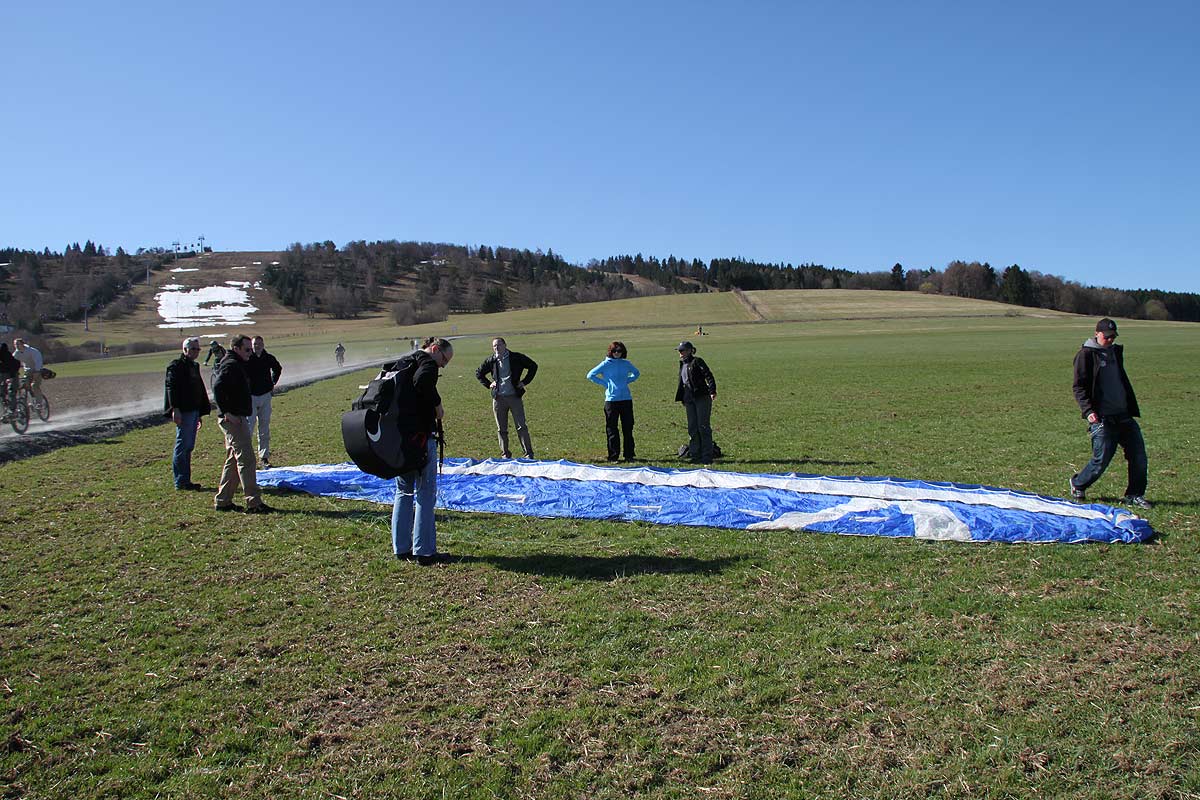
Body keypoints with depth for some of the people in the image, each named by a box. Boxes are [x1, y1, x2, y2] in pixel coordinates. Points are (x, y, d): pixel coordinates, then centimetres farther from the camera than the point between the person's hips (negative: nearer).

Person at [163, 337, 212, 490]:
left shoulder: (194, 367, 21)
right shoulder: (176, 366, -6)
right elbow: (171, 387, -16)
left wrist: (200, 414, 26)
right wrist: (175, 409, -24)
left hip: (193, 411, 9)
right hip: (183, 412, -9)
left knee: (188, 447, 11)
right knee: (182, 446, -7)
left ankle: (185, 481, 16)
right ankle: (181, 482, -3)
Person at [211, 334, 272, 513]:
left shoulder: (235, 364, 19)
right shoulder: (231, 365, -13)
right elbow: (218, 387, -27)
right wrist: (227, 412, -25)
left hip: (236, 418, 11)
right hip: (233, 419, -11)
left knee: (233, 460, 15)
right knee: (246, 459, -10)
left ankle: (222, 501, 21)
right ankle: (254, 503, -9)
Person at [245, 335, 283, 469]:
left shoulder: (269, 358, 2)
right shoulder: (246, 359, -10)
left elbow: (277, 369, 24)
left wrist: (273, 384, 16)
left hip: (265, 396, 4)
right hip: (250, 397, -4)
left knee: (265, 429, 7)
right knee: (248, 427, -7)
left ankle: (264, 457, 14)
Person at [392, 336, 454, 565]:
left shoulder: (402, 362, 20)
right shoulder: (427, 362, -7)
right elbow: (422, 381, -30)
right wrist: (437, 405, -15)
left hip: (397, 435, 9)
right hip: (419, 435, -9)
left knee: (404, 491, 17)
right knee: (426, 494, -1)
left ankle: (401, 548, 22)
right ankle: (424, 551, 2)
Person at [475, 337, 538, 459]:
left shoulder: (516, 357, -1)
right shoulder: (491, 361, 5)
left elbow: (533, 366, 9)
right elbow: (478, 373, 20)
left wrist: (525, 381, 2)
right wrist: (488, 384, 7)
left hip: (515, 396, -2)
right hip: (498, 398, 2)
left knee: (521, 427, -4)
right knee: (501, 429, 7)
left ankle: (529, 453, 1)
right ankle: (505, 454, 17)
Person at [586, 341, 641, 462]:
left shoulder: (626, 363, 10)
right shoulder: (606, 364, 1)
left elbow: (637, 373, 27)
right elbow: (590, 375, -1)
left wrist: (626, 381, 10)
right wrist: (605, 383, -4)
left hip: (626, 399, 3)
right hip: (611, 400, -3)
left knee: (628, 429, 5)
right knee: (612, 429, 1)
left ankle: (629, 454, 12)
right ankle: (613, 455, 7)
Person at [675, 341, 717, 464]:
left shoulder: (697, 361, -6)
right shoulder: (682, 364, 16)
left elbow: (709, 376, -14)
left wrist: (712, 391, -26)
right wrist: (682, 399, 21)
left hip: (702, 398, -7)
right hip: (689, 400, 7)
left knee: (703, 426, -5)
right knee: (692, 428, 8)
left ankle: (707, 456, -1)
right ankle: (694, 455, 15)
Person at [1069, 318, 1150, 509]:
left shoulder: (1116, 352, 17)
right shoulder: (1086, 355, -5)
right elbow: (1079, 387, -9)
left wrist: (1133, 409, 22)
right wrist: (1088, 410, -21)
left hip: (1124, 415, 7)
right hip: (1102, 418, -7)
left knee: (1138, 456, 2)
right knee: (1101, 460, -5)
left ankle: (1134, 495, 14)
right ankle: (1078, 485, 18)